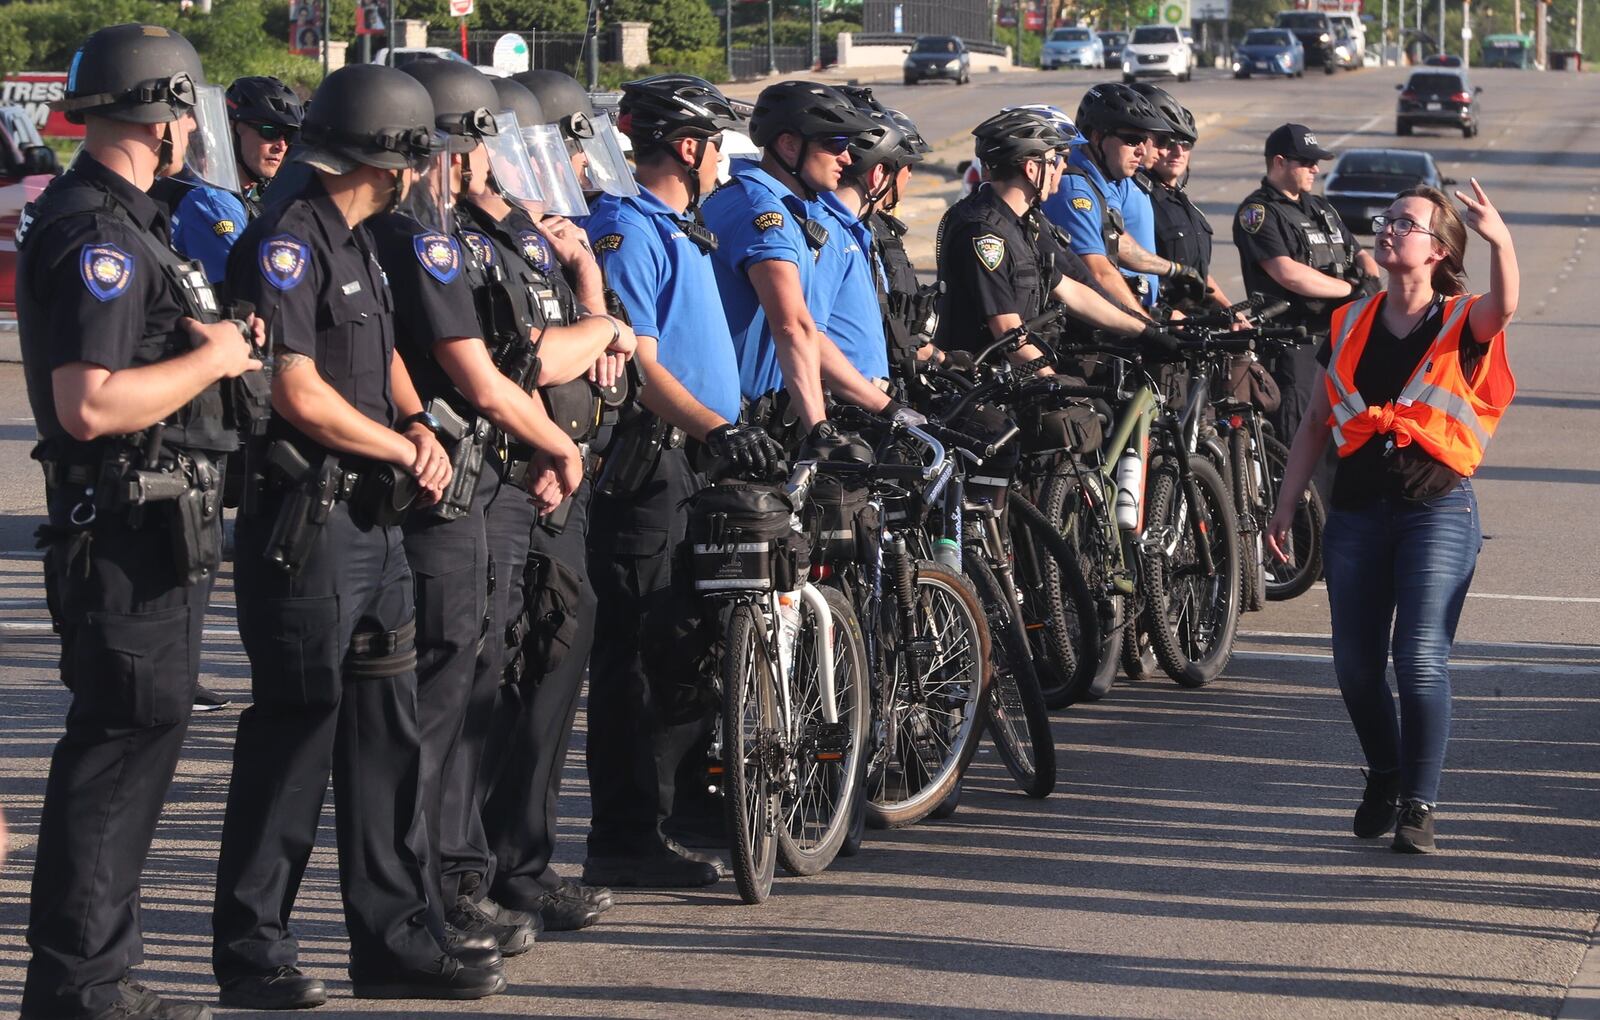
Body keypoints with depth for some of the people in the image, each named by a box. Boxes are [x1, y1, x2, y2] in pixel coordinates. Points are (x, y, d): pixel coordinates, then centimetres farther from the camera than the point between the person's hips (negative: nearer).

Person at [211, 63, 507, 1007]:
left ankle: (397, 935, 17)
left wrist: (417, 425, 6)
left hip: (375, 523, 10)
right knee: (294, 734, -4)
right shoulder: (286, 244, -14)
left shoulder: (355, 244, 16)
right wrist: (407, 450, -8)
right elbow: (301, 393, -20)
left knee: (386, 734, 11)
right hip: (306, 527, -9)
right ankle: (252, 947, 4)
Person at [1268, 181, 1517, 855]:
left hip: (1437, 509, -4)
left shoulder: (1461, 324, -3)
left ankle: (1419, 804, -1)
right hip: (1358, 508, 4)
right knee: (1355, 664, 6)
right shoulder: (1350, 325, 10)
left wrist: (1500, 242, -47)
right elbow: (1316, 421, 15)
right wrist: (1286, 506, 9)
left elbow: (1502, 308, -28)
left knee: (1421, 661, -12)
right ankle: (1384, 775, 30)